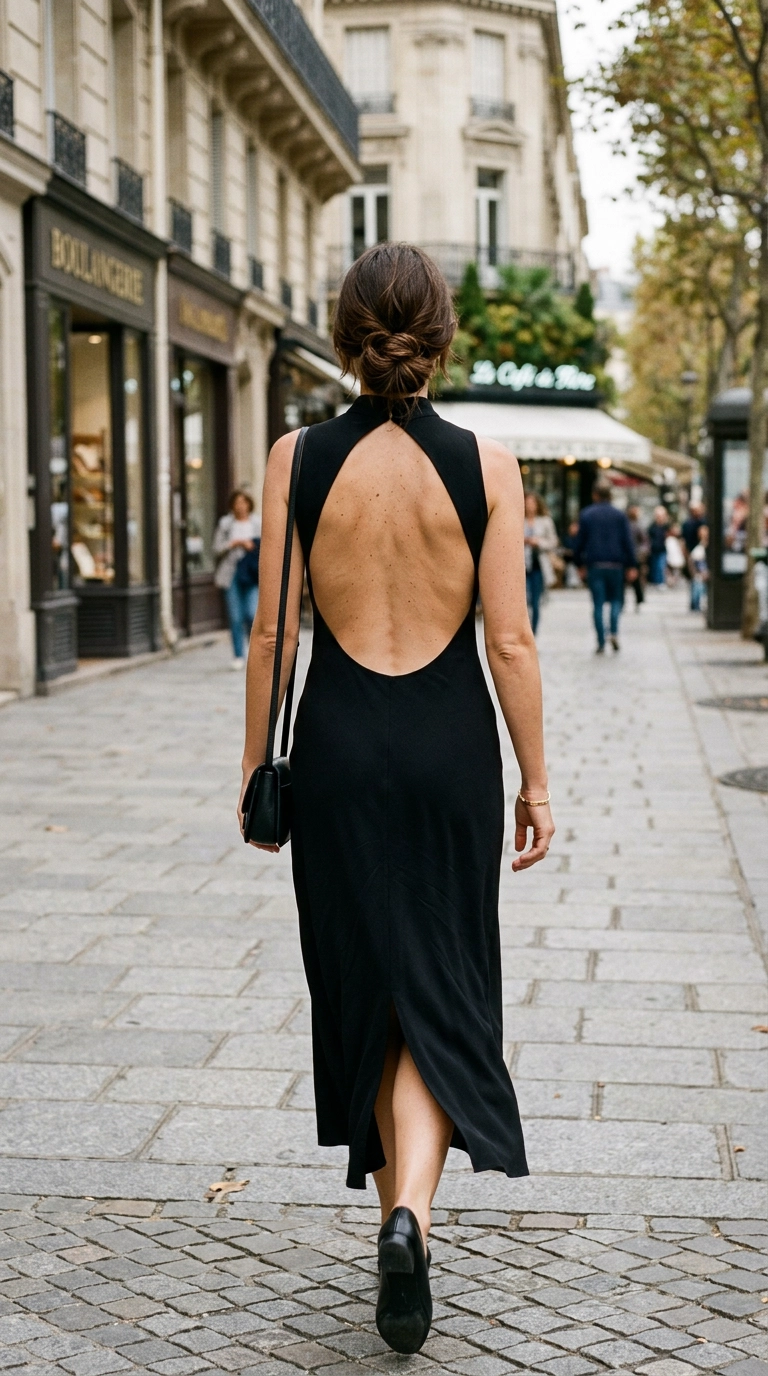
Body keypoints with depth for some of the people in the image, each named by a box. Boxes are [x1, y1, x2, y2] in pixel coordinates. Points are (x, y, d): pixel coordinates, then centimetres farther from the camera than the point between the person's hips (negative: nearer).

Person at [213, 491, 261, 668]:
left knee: (252, 614, -11)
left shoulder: (257, 524, 9)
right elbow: (217, 548, 1)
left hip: (251, 574, 0)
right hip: (231, 574, 0)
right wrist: (236, 543, -10)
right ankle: (238, 656, 8)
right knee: (235, 617, 0)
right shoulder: (225, 524, 6)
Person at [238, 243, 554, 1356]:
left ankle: (399, 1221, 27)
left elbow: (272, 631, -3)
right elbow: (511, 642, -6)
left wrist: (255, 765, 8)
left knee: (362, 985, 15)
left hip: (340, 742, 1)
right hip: (451, 741, -1)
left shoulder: (298, 459, -5)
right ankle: (410, 1213, -12)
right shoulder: (486, 466, -7)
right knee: (441, 990, 8)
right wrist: (536, 779, 3)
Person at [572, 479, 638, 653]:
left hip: (594, 565, 0)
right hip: (615, 565, 0)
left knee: (598, 604, 2)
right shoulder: (620, 516, 1)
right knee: (616, 599, 14)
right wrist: (632, 565, 4)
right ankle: (614, 632, -8)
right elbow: (628, 542, 0)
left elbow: (580, 541, 3)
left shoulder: (586, 515, 1)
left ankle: (601, 643, -2)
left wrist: (579, 562, 13)